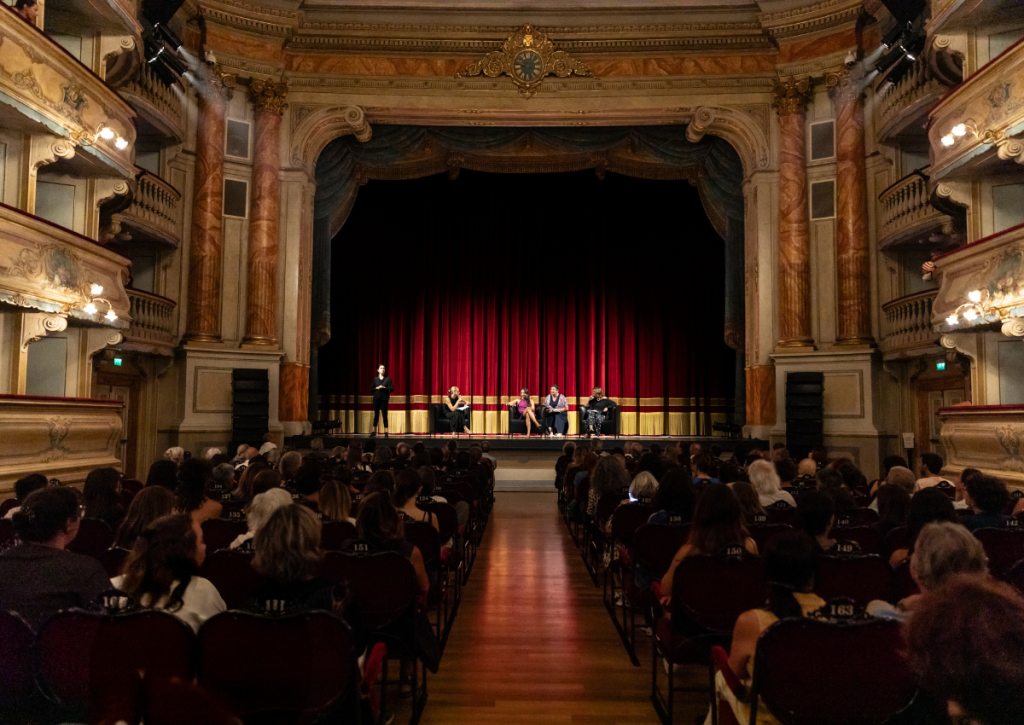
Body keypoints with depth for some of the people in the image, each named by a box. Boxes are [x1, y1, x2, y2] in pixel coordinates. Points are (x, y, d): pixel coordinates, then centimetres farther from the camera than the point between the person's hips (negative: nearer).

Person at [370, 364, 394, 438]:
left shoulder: (388, 379, 4)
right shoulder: (375, 379, 9)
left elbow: (392, 389, -2)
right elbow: (371, 389, 9)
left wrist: (384, 387, -14)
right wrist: (376, 388, -8)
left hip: (384, 399, -2)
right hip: (376, 399, 2)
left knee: (385, 415, -2)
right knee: (376, 415, 6)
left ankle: (386, 432, 1)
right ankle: (374, 432, 12)